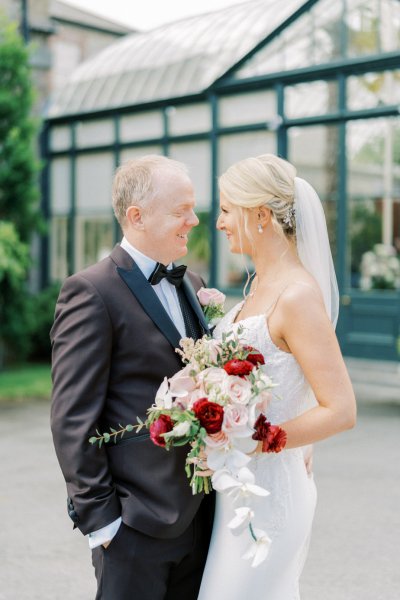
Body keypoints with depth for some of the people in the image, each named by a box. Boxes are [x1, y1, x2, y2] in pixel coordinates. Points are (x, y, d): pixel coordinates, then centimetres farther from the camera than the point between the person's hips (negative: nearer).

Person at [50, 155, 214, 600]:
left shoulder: (191, 284, 11)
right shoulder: (92, 292, -13)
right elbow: (73, 418, -15)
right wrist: (97, 515, -14)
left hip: (198, 510, 7)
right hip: (137, 519, -7)